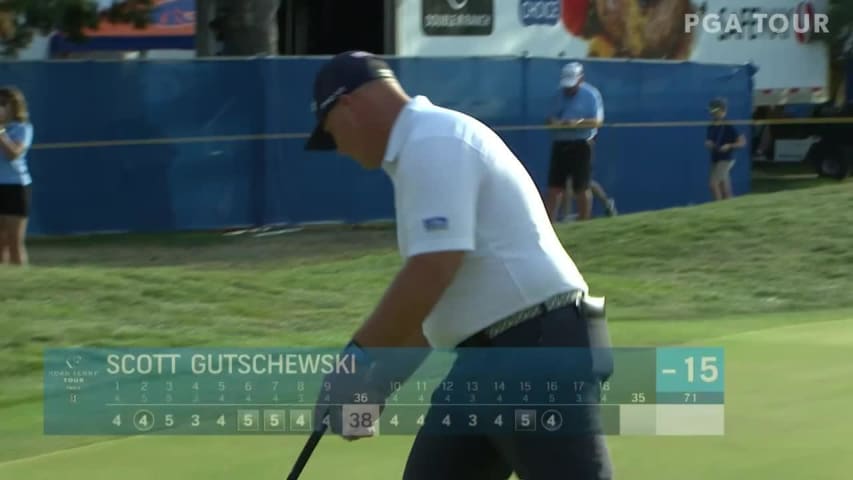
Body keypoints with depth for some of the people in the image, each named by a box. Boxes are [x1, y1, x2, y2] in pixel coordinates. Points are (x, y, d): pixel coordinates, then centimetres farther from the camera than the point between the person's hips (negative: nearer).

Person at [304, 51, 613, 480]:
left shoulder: (433, 143, -12)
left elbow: (433, 270, -22)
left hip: (539, 347, -11)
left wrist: (359, 358, -16)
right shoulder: (423, 146, 19)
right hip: (487, 355, 11)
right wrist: (380, 378, 20)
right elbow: (431, 297, 23)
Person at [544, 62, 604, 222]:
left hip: (581, 144, -6)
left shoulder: (591, 94, -5)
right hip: (560, 142, 6)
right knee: (554, 186, 1)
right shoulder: (562, 94, 14)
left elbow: (597, 121, -12)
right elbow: (554, 117, 18)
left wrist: (578, 123, -27)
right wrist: (554, 121, -7)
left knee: (581, 187, -1)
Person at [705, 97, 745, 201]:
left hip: (726, 159, -7)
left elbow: (742, 142, -9)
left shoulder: (729, 126, -12)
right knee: (725, 189, 9)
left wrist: (729, 146, -23)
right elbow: (708, 142, 18)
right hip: (715, 159, 7)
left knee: (714, 184, -16)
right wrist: (708, 144, -6)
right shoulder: (711, 127, 7)